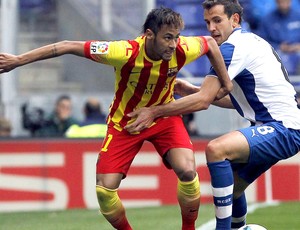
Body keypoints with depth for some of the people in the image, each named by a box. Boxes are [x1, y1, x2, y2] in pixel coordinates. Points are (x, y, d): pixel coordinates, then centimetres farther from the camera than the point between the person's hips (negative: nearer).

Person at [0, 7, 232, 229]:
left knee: (187, 171, -22)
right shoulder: (125, 53, -34)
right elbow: (68, 47, -27)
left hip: (164, 117, 1)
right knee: (104, 190, -10)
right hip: (124, 121, -1)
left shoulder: (182, 50, -26)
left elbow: (210, 42, -1)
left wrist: (225, 82, 6)